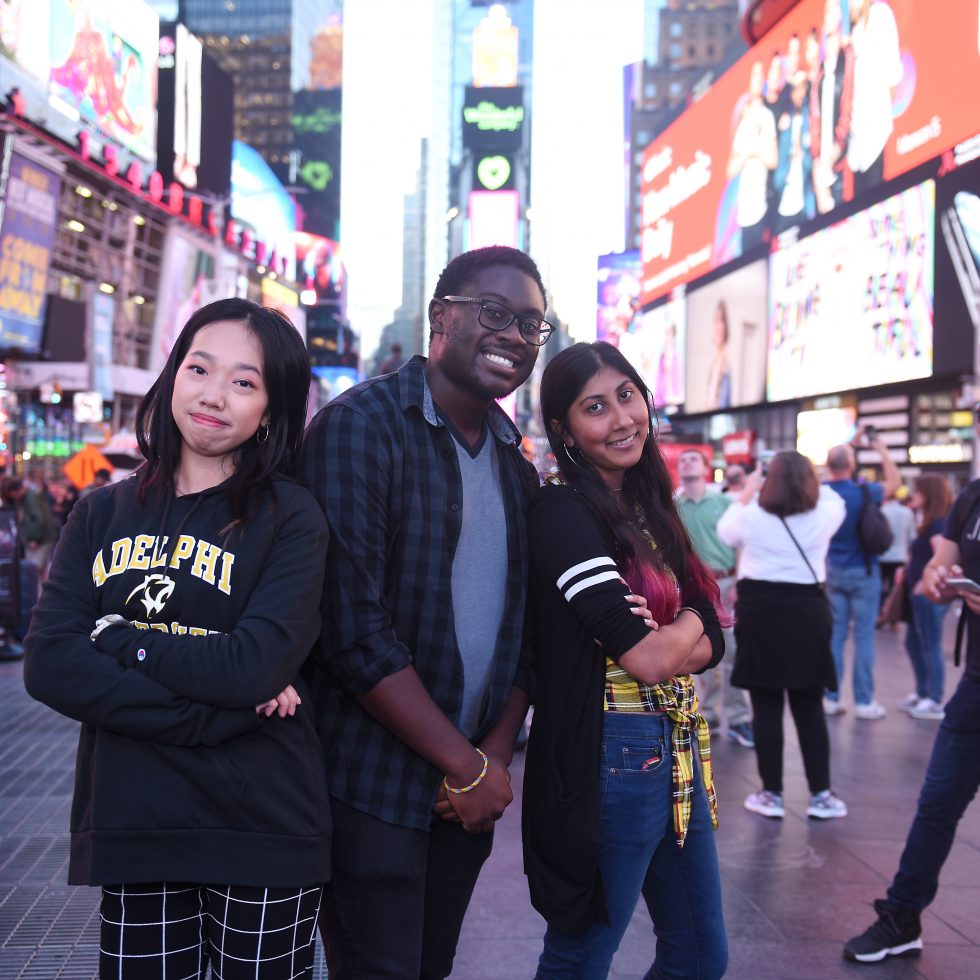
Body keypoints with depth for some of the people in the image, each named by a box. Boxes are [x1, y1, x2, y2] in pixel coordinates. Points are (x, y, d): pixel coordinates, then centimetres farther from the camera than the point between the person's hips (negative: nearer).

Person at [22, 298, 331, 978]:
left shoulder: (291, 519, -5)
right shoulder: (103, 514, 6)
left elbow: (257, 665, -19)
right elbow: (48, 666, -7)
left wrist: (115, 636, -9)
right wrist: (216, 712, -16)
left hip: (263, 841, -3)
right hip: (127, 828, 3)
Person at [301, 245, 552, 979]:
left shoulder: (516, 465, 9)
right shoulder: (362, 426, -13)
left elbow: (523, 624, 10)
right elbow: (353, 628, -20)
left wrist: (496, 752, -5)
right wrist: (467, 764, -15)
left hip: (470, 782, 7)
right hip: (374, 782, -6)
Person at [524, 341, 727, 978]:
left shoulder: (653, 511, 9)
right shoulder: (562, 513, -15)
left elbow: (712, 642, 4)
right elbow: (645, 657, -21)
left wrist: (660, 644, -15)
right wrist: (687, 621, 0)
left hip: (677, 751, 8)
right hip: (610, 756, -8)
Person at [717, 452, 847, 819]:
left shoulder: (752, 516, -4)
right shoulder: (824, 515, 0)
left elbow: (725, 530, 18)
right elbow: (832, 498, 24)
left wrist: (746, 493, 26)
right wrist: (806, 477, 29)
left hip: (759, 611, -2)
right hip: (808, 612, 2)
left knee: (766, 707, 4)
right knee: (809, 708, 9)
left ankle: (771, 794, 9)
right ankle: (820, 795, 13)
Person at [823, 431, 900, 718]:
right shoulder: (862, 492, -16)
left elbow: (835, 462, 19)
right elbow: (894, 482, 5)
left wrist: (851, 444, 23)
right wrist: (882, 449, 12)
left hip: (833, 572, 4)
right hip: (863, 572, -4)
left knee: (835, 634, 8)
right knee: (864, 636, 0)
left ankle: (831, 698, 11)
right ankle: (863, 701, 4)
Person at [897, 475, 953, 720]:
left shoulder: (937, 523, -16)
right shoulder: (930, 522, 13)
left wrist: (926, 582, -19)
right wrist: (908, 571, 12)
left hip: (928, 595, -10)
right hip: (919, 594, 10)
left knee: (930, 647, -3)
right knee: (913, 644, 17)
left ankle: (935, 702, 5)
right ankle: (922, 693, 28)